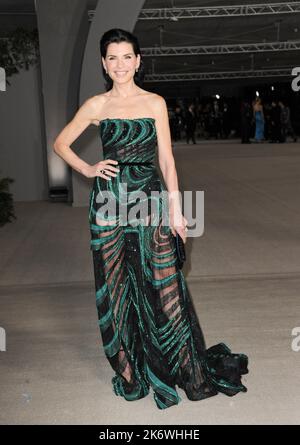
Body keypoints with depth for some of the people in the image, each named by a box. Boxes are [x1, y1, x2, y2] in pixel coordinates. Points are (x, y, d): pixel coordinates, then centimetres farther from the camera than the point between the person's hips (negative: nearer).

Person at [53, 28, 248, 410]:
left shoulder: (155, 102, 5)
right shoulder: (96, 105, 5)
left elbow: (166, 158, 4)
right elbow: (60, 143, 14)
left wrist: (175, 209, -1)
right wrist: (88, 170, -1)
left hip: (151, 197, 0)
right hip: (109, 199, 1)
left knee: (162, 284, 1)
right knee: (115, 286, 6)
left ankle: (188, 369, 16)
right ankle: (129, 370, 22)